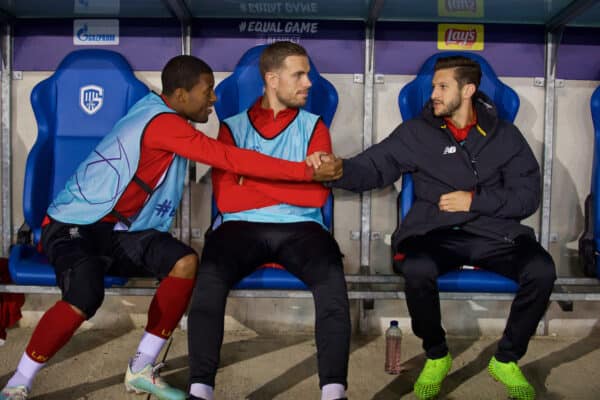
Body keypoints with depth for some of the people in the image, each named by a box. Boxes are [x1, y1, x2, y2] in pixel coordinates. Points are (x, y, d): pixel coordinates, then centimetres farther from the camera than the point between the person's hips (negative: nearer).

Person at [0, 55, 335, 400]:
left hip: (117, 231, 8)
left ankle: (141, 370, -4)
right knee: (85, 297, -34)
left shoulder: (159, 115, 8)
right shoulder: (163, 123, -21)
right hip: (73, 226, -8)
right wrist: (308, 171, -24)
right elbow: (230, 159, -26)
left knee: (186, 262, -15)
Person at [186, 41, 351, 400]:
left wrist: (253, 179, -5)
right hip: (243, 227, 0)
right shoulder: (233, 127, 9)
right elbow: (226, 199, -4)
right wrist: (292, 187, -6)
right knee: (209, 280, -30)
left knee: (332, 281, -30)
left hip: (300, 229, 1)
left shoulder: (313, 126, 11)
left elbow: (317, 195, -5)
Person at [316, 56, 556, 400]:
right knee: (417, 269, -35)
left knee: (541, 270, -27)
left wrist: (474, 201, -8)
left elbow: (528, 196, 4)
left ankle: (506, 359, 0)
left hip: (494, 232, 1)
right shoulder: (417, 132, 5)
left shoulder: (505, 134, 8)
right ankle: (437, 356, -4)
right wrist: (341, 170, -23)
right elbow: (373, 167, -2)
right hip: (436, 232, -1)